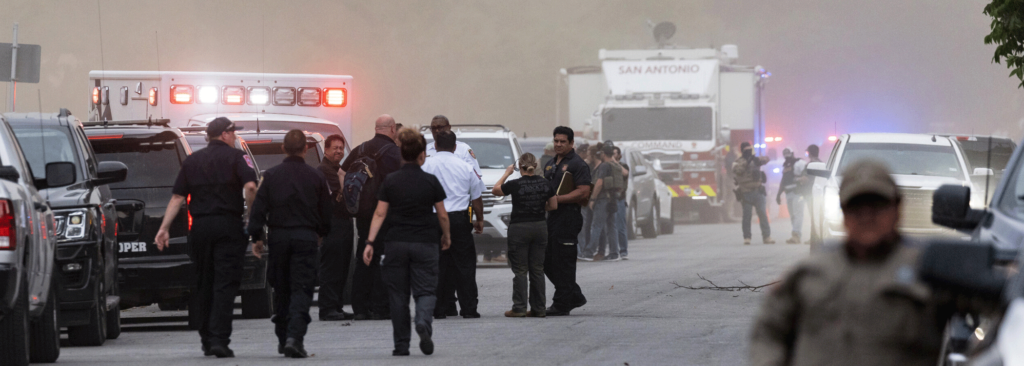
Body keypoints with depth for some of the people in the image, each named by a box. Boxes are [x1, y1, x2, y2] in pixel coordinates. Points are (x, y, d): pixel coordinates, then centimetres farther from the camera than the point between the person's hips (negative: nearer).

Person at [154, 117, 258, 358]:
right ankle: (219, 340, -16)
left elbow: (177, 197, 7)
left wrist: (164, 228, 5)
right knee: (225, 284, -6)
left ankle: (207, 340, 17)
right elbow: (250, 186, -16)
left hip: (200, 227, 4)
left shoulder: (192, 160, 12)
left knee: (204, 285, 14)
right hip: (228, 226, -4)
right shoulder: (235, 157, 0)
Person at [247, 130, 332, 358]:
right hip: (306, 237, -1)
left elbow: (258, 208, -3)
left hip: (278, 237, 1)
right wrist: (321, 233, 24)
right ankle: (294, 337, -21)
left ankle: (282, 339, 19)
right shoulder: (316, 177, 0)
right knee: (301, 289, -4)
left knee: (281, 289, 14)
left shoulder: (271, 176, 0)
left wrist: (256, 237, 4)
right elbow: (327, 212, 7)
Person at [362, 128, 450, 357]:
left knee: (398, 295, 8)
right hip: (424, 243, -1)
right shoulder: (431, 182, -3)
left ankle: (401, 345, 9)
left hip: (396, 243, 1)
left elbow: (380, 214, -5)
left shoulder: (390, 182, -1)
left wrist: (370, 242, -4)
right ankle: (423, 323, -28)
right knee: (425, 290, 3)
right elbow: (442, 215, 2)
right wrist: (446, 236, 19)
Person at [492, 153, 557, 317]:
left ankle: (519, 308, -1)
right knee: (537, 269, 10)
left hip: (519, 228, -4)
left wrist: (507, 173, 10)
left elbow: (495, 190, 3)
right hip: (540, 227, 4)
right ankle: (538, 308, 11)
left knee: (520, 270, 1)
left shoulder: (515, 185, -12)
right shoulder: (544, 184, 0)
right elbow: (553, 205, 7)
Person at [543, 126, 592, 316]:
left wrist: (558, 199, -21)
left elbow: (583, 192, -17)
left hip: (568, 218, -9)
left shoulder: (578, 165, -7)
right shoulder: (550, 164, 20)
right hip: (551, 216, 9)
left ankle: (562, 304, -1)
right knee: (547, 262, 11)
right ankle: (575, 296, 22)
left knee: (563, 263, -6)